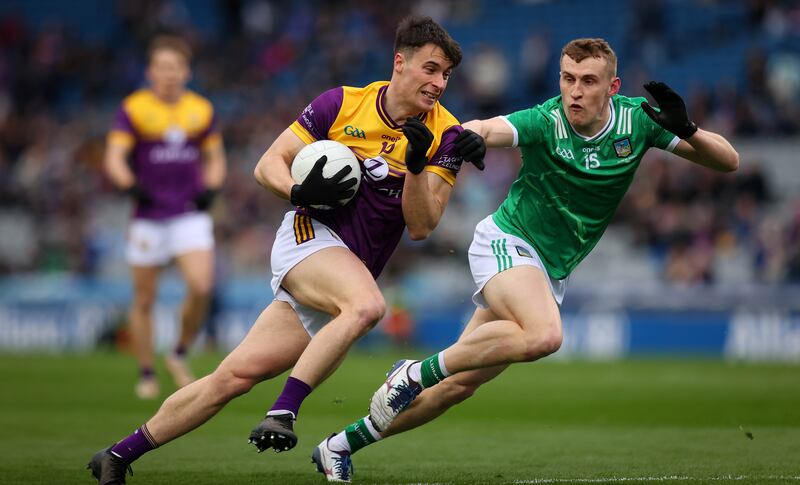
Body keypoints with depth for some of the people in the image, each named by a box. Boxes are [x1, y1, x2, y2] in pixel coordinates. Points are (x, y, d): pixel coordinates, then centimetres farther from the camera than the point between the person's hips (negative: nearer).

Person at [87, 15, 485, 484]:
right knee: (367, 305, -36)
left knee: (236, 376, -3)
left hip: (355, 270, 3)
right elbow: (269, 164, 5)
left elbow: (420, 226, -5)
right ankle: (282, 413, -33)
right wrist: (299, 191, -16)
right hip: (310, 235, -3)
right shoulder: (342, 103, -2)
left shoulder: (445, 136, 0)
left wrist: (417, 164, -20)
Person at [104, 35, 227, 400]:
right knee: (144, 299, 4)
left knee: (201, 287, -17)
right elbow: (114, 158, -10)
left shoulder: (201, 110, 6)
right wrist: (131, 185, -28)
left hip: (190, 215, 1)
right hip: (149, 216, -1)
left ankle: (180, 355, 6)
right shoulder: (133, 108, -4)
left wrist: (210, 188, -3)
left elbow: (215, 158, 16)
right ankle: (146, 373, 20)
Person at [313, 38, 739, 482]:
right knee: (544, 334, -36)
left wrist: (686, 129, -26)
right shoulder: (545, 121, -18)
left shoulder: (637, 120, -5)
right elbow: (486, 129, -36)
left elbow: (728, 161, -6)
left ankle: (343, 444, 16)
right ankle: (414, 373, -18)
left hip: (552, 274, 5)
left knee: (459, 385, 2)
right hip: (507, 242, -5)